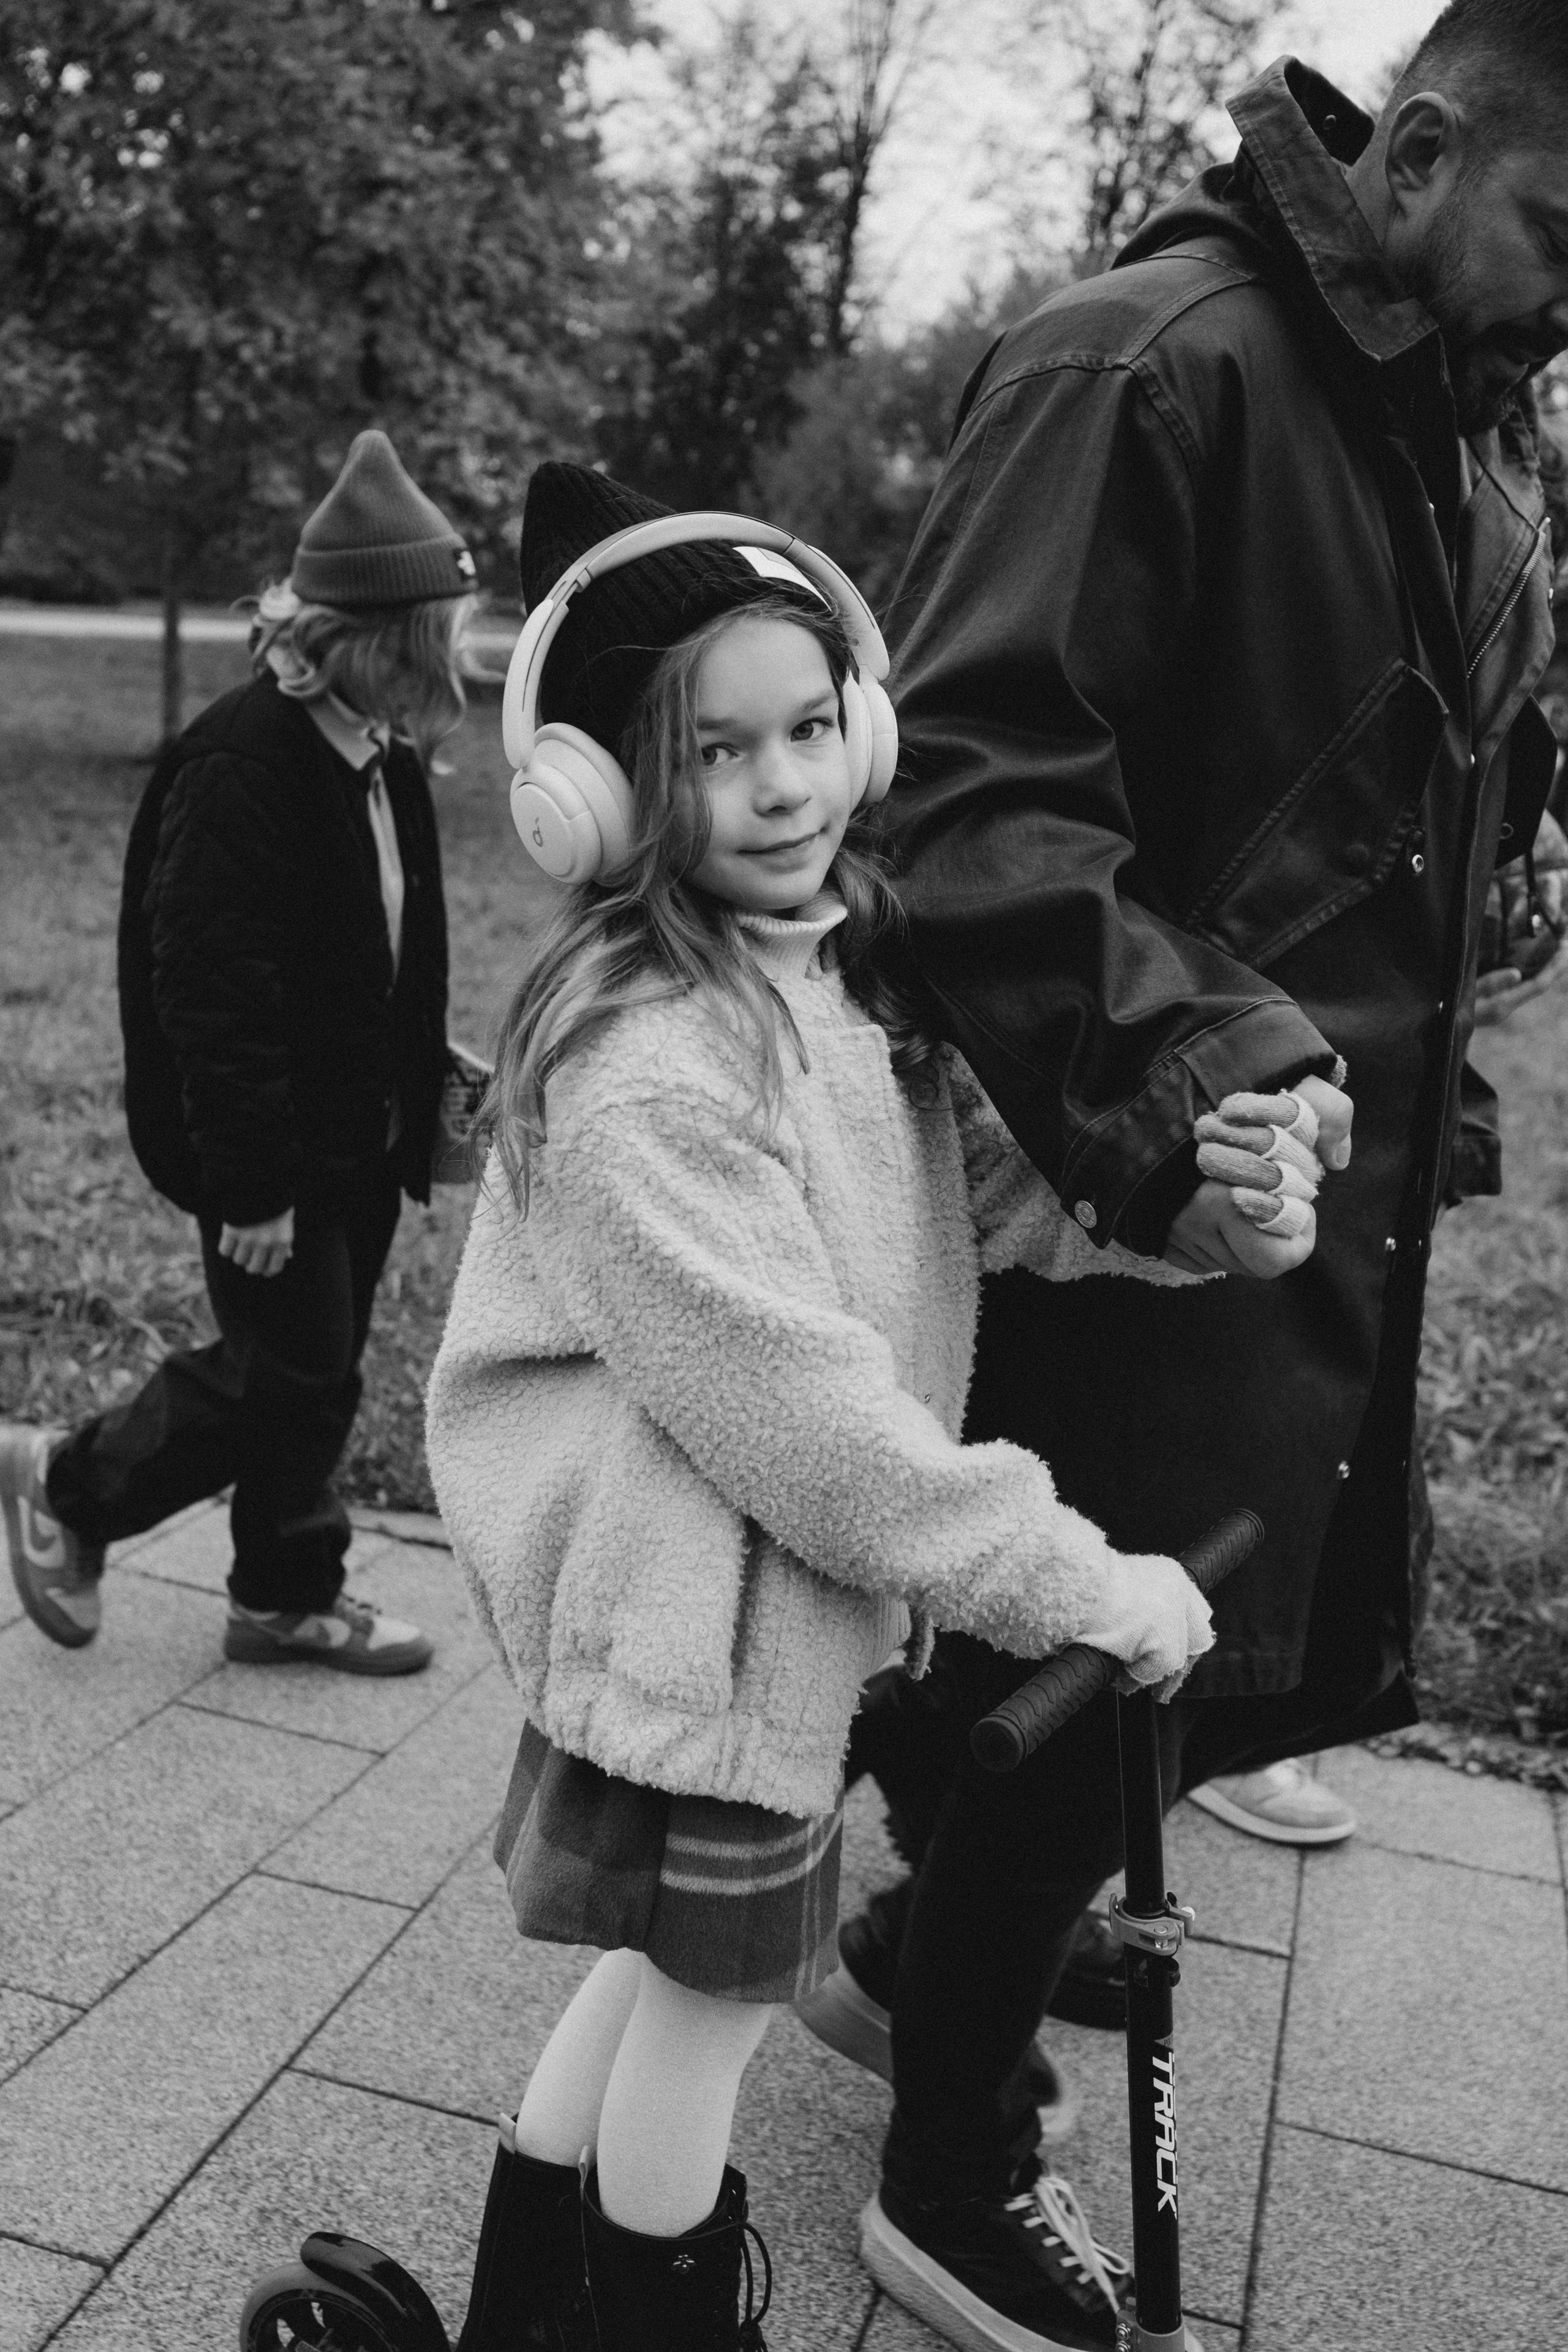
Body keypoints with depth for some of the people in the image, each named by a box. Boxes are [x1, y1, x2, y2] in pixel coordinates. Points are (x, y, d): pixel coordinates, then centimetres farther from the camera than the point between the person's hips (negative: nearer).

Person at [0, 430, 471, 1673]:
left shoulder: (381, 757, 5)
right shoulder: (242, 766, -22)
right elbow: (210, 993, -24)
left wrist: (428, 1086, 12)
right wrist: (252, 1187, -23)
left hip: (359, 1134, 8)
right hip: (270, 1148, -8)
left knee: (318, 1370, 16)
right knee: (290, 1373, 1)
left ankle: (288, 1594, 31)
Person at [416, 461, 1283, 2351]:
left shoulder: (853, 966, 0)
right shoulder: (642, 1066, -26)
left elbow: (1005, 1181, -2)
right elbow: (799, 1405, -26)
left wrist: (1208, 1198, -21)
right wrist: (1077, 1586, -21)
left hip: (779, 1567, 9)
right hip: (693, 1587, -9)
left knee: (677, 1957, 22)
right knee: (719, 1981, 9)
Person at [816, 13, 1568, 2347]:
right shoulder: (1149, 369, -15)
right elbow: (970, 788, -24)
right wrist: (1176, 1072, -34)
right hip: (1137, 1194, -9)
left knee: (1292, 1668, 16)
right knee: (1092, 1698, 3)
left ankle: (943, 1940, 42)